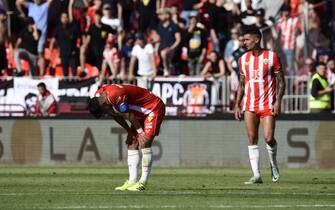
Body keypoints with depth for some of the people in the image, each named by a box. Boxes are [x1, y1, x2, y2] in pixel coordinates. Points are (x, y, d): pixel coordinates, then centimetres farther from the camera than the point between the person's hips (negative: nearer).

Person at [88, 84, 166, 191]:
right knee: (132, 144, 3)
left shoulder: (114, 95, -35)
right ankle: (132, 181, 2)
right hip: (141, 113, 10)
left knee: (145, 143, -17)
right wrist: (130, 132, 6)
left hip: (153, 109, -10)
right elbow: (116, 115, 7)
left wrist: (140, 132, -13)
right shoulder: (98, 95, -5)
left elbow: (129, 115, -24)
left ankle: (143, 182, -16)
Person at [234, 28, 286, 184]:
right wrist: (237, 105, 10)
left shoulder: (271, 56, -3)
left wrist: (278, 102, -12)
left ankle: (273, 164, 18)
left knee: (268, 138, -11)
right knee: (252, 139, -4)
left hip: (268, 105, -4)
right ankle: (256, 175, -3)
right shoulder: (243, 59, 10)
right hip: (249, 105, 4)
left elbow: (281, 81, -1)